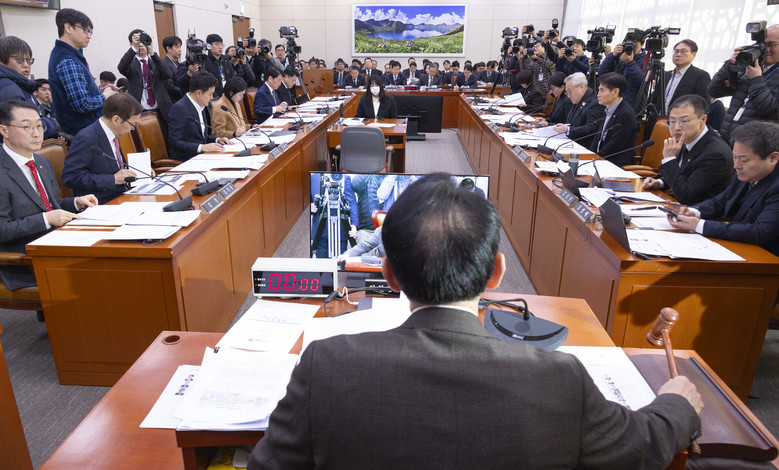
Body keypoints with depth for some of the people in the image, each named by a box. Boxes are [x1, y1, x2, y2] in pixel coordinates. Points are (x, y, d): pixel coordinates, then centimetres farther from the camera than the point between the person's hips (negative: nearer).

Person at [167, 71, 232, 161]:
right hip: (186, 160, -9)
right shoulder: (179, 109, -14)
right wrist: (202, 147, -28)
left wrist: (217, 140, 6)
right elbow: (174, 142, -19)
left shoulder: (200, 106, 13)